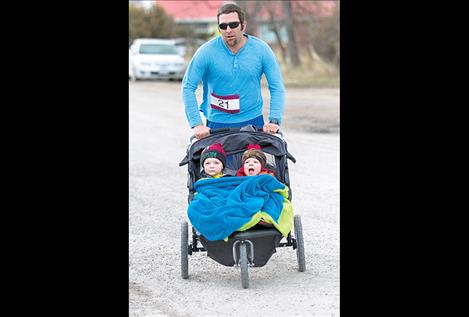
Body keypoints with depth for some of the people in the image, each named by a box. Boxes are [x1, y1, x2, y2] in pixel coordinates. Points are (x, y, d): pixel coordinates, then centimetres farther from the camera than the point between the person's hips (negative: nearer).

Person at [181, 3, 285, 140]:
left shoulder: (261, 49, -4)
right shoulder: (207, 52, -9)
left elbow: (277, 87, -2)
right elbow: (188, 87, -7)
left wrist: (274, 121, -14)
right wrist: (197, 124, -15)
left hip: (253, 121, 1)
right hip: (217, 123, -1)